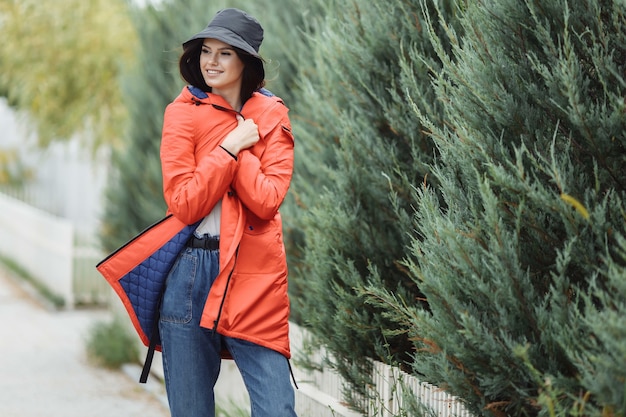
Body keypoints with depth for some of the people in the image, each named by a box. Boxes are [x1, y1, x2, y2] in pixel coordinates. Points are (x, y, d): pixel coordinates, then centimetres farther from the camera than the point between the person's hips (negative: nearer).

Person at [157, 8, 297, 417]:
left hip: (256, 277, 1)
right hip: (192, 272, -1)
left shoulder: (272, 115, 6)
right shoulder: (183, 112, 2)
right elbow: (184, 203, -9)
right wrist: (231, 145, -9)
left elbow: (267, 200, -8)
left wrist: (235, 148, -10)